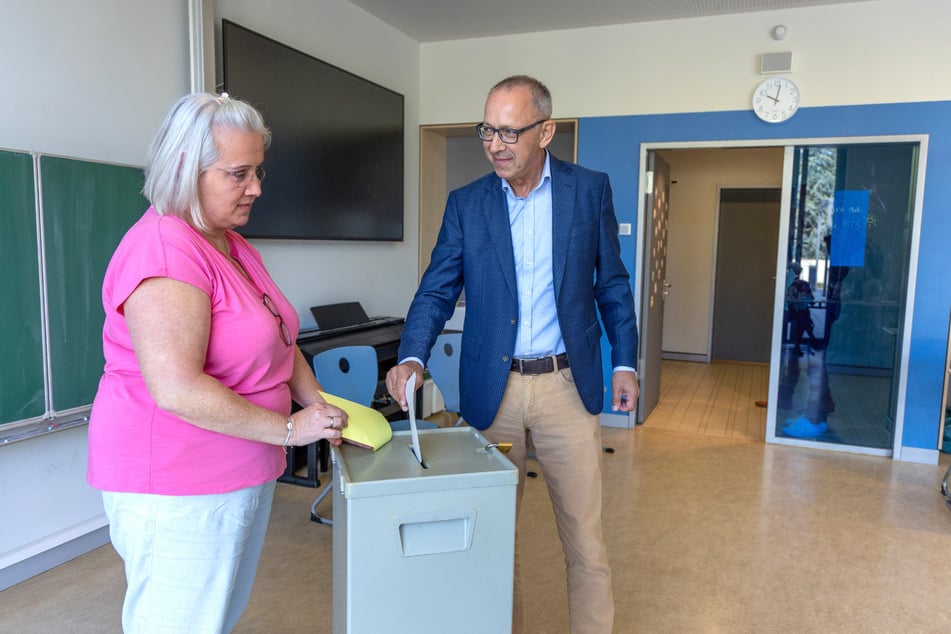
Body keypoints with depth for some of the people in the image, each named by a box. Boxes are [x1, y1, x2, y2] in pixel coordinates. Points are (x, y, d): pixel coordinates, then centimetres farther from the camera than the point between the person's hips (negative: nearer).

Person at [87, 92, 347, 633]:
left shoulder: (236, 246, 10)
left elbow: (278, 342, 15)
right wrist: (289, 429, -20)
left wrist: (324, 411, 2)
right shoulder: (164, 250, -21)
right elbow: (177, 390, -28)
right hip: (178, 488, -9)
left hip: (244, 475, 9)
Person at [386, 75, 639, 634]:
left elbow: (612, 283, 7)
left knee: (586, 534, 8)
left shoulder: (591, 189, 1)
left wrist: (625, 361, 5)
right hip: (491, 388, 1)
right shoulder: (466, 204, 2)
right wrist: (412, 359, -17)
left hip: (567, 384, -1)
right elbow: (437, 291, -1)